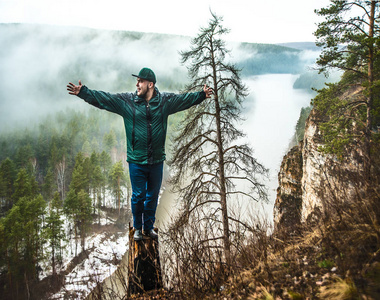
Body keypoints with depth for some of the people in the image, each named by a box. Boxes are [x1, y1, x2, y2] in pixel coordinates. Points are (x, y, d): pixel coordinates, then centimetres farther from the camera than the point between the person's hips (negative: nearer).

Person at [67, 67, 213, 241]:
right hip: (136, 161, -2)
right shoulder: (126, 101, -2)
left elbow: (185, 99, 10)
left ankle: (149, 227, 31)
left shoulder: (165, 101, 2)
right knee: (138, 195, 6)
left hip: (157, 161, 2)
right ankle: (138, 228, 26)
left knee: (153, 195, 14)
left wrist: (202, 95, 4)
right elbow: (103, 98, -3)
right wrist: (82, 92, -9)